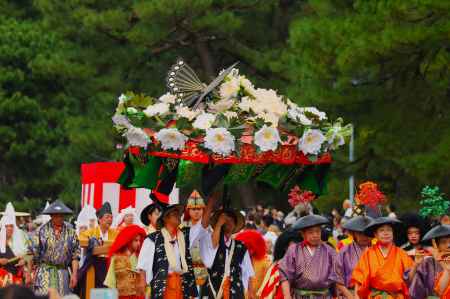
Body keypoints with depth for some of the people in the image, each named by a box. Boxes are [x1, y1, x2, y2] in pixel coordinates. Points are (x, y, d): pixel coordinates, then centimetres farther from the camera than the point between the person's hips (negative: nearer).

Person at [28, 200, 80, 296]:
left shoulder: (70, 232, 6)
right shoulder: (42, 231, 0)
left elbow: (75, 255, 6)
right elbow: (32, 253, 1)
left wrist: (74, 274, -2)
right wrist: (28, 273, -3)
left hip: (63, 273, 2)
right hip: (44, 273, -2)